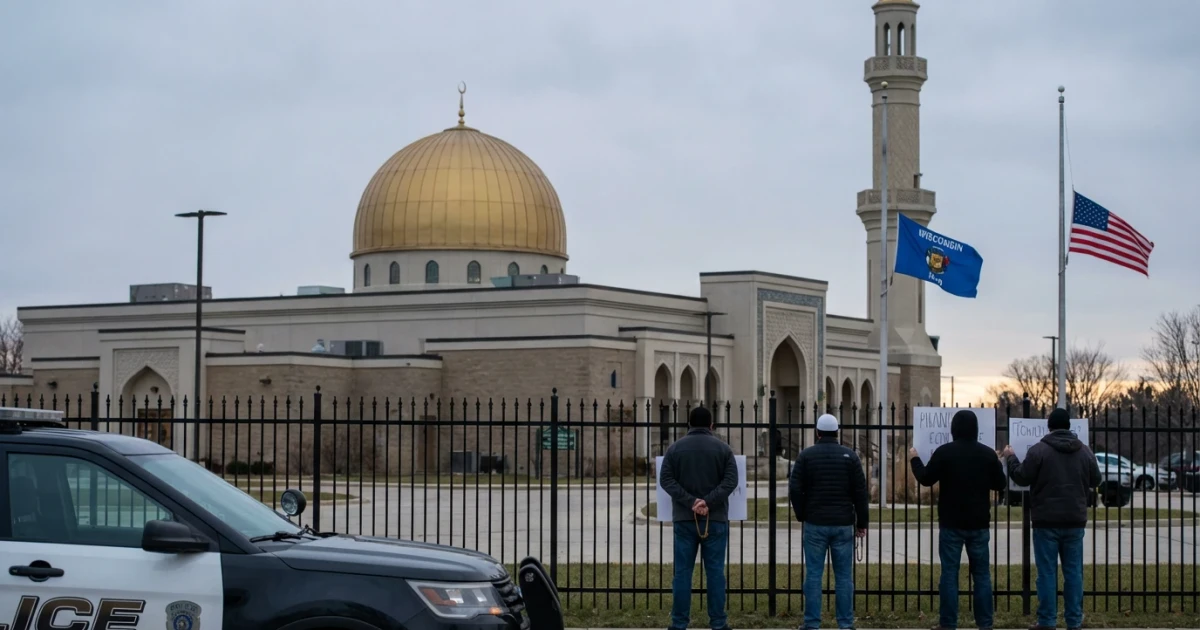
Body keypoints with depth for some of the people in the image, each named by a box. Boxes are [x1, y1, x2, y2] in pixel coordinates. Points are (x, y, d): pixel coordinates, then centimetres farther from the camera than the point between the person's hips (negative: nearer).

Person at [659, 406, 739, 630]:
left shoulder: (675, 448, 5)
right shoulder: (723, 448, 4)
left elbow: (666, 479, -4)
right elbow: (731, 481, -7)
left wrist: (690, 501, -12)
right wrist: (708, 502, -14)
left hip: (684, 519, 0)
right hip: (715, 519, 0)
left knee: (683, 571, 3)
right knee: (715, 571, 3)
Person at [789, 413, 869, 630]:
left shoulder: (806, 455, -1)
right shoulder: (850, 456, 1)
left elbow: (795, 489, -5)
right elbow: (861, 492, 1)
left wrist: (801, 515, 10)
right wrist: (861, 523, 9)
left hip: (815, 523, -1)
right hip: (843, 524, 1)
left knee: (814, 574, 2)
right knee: (843, 575, 4)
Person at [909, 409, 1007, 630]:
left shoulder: (944, 452, -8)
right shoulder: (988, 454, 1)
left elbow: (925, 479, -4)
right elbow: (1000, 485, 9)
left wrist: (915, 459, 13)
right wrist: (997, 463, 27)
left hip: (951, 523, -2)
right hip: (979, 523, 3)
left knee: (949, 573, 1)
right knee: (981, 573, 8)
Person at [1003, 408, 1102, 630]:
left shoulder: (1038, 450, -8)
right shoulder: (1085, 451, 5)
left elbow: (1022, 477, -4)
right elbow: (1096, 480, 15)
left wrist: (1011, 458, 13)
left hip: (1047, 520, -3)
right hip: (1075, 520, 3)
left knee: (1047, 572, -1)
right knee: (1073, 572, 7)